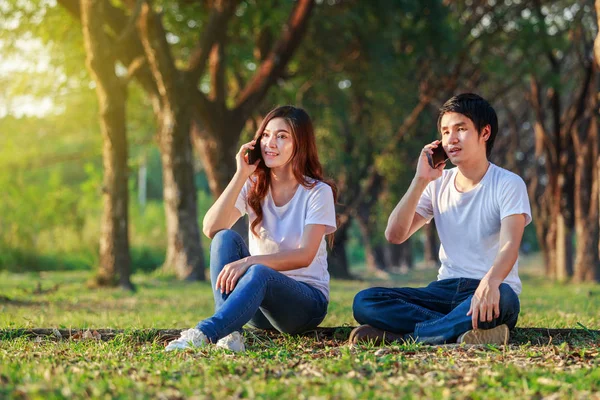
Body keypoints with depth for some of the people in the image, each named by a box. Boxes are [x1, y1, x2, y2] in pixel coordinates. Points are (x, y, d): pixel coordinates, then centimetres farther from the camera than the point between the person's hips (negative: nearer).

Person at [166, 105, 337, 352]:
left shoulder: (318, 192, -6)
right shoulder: (253, 187, 4)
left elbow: (305, 255, -19)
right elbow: (211, 229, -12)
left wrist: (248, 261, -32)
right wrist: (241, 175, -16)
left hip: (306, 302, -4)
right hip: (258, 305, 4)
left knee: (260, 274, -37)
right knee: (226, 237, -23)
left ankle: (204, 333, -55)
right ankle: (228, 332, -39)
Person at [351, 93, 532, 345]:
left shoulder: (508, 184, -4)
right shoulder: (438, 184, 12)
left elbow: (509, 246, -21)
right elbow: (395, 235, 2)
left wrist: (490, 282, -43)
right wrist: (420, 180, -6)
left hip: (492, 290, -5)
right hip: (445, 290, 5)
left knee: (500, 298, -43)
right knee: (364, 302, -19)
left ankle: (401, 334, -31)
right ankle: (459, 331, -29)